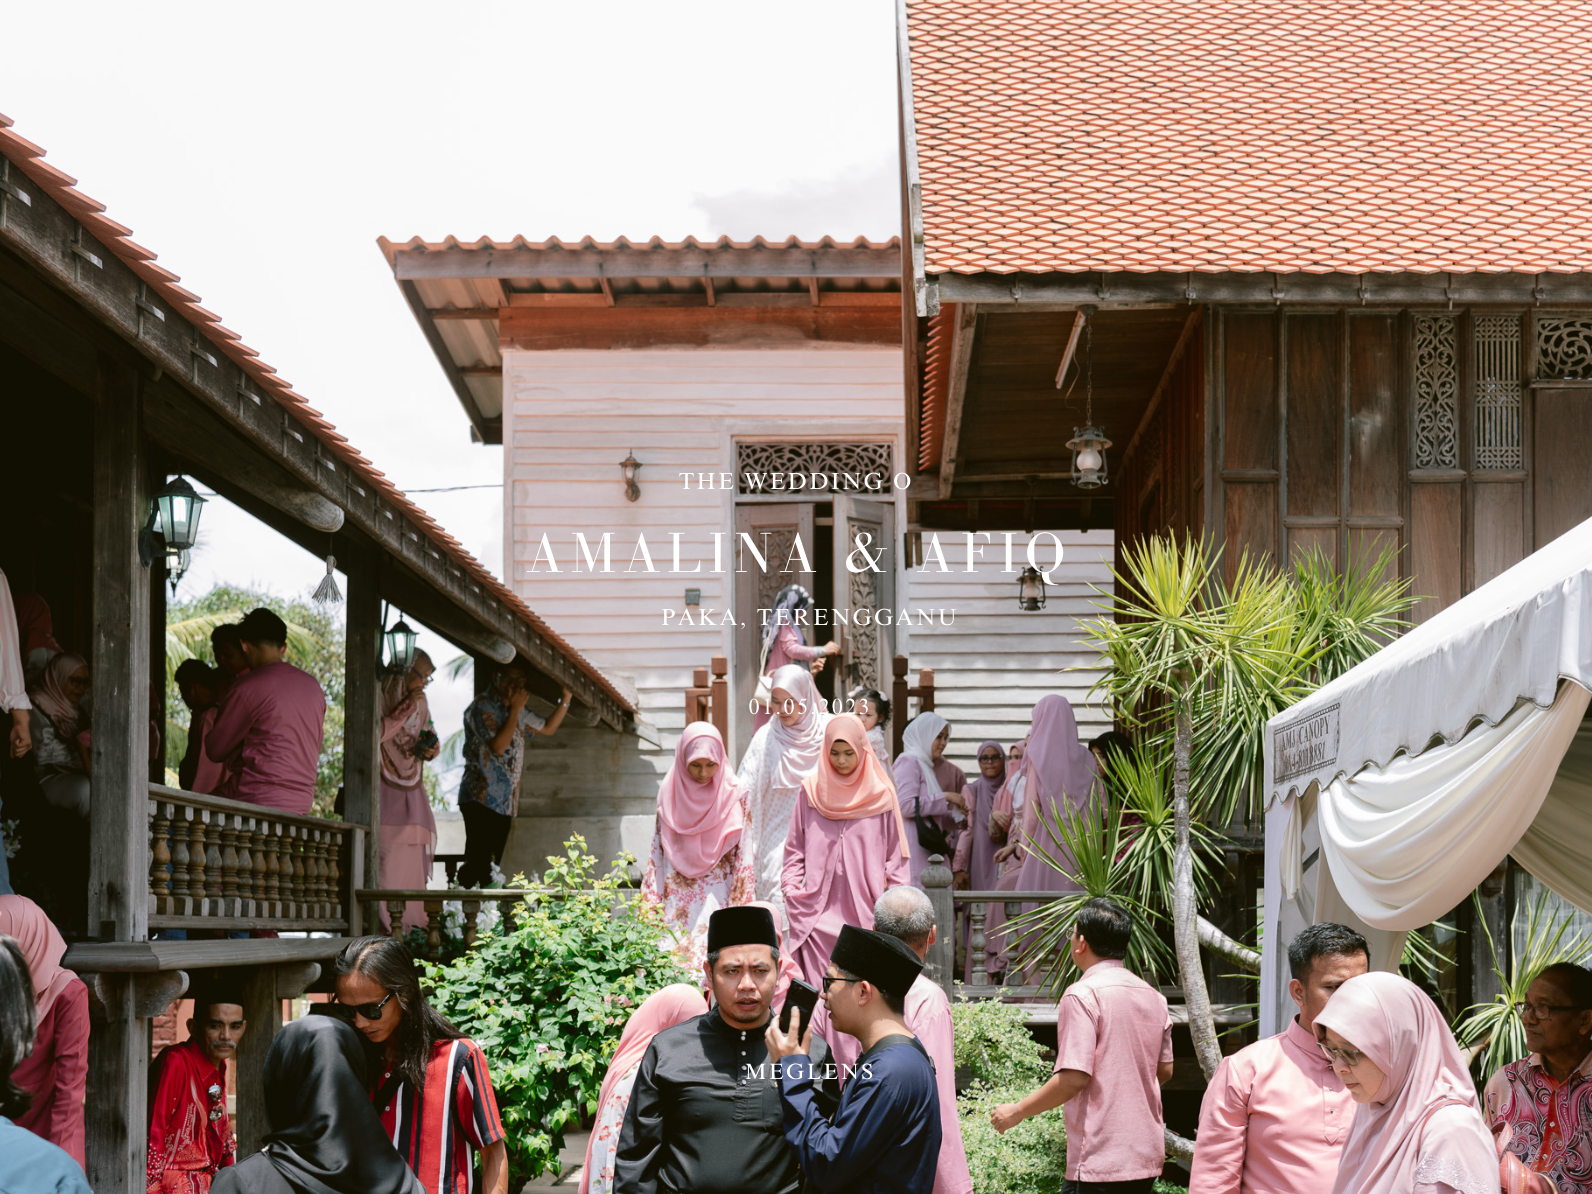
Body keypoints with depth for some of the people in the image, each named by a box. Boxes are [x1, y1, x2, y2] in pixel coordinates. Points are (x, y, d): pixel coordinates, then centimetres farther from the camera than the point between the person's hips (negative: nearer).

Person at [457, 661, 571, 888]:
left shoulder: (517, 712, 18)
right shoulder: (481, 707, -8)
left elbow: (548, 728, 29)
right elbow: (498, 746, -19)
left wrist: (565, 700, 16)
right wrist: (515, 709, -14)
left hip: (504, 803, 8)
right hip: (481, 800, -8)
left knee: (490, 871, 6)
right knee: (476, 867, -15)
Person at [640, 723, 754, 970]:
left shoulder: (734, 794, 0)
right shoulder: (669, 793, 6)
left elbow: (744, 856, 1)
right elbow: (656, 851, 10)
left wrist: (742, 902, -3)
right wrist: (651, 902, 6)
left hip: (719, 901, -2)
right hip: (677, 901, 2)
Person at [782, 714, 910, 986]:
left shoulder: (881, 796, 4)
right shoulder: (811, 792, 8)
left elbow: (895, 854, 8)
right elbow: (795, 849, 14)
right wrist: (791, 890, 4)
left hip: (866, 911, -1)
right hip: (818, 910, 1)